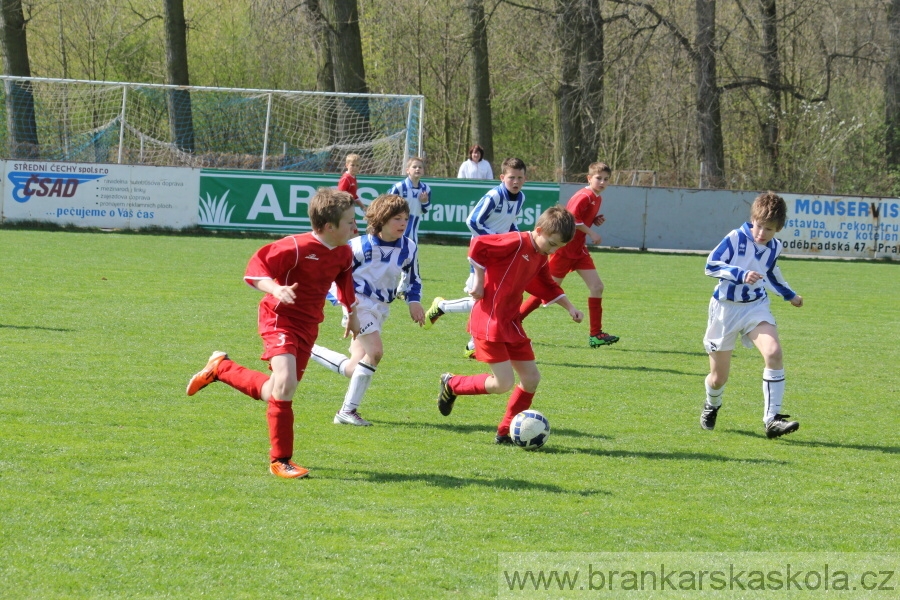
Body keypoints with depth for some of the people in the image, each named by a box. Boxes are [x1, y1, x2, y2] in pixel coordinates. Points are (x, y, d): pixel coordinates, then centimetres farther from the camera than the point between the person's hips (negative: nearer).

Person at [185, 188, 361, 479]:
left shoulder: (344, 254, 2)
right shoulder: (296, 247, -22)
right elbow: (256, 268, -21)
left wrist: (352, 314, 26)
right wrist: (274, 289, -39)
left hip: (307, 325, 8)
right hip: (280, 320, -8)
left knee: (275, 393, 9)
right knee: (285, 384, -23)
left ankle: (221, 368, 33)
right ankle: (280, 460, -9)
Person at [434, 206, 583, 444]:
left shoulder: (540, 259, 12)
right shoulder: (516, 242, -16)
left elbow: (548, 287, 28)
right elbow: (478, 245, -20)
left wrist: (570, 308, 22)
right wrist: (479, 280, -15)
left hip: (511, 323, 9)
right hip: (489, 320, -9)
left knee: (531, 378, 6)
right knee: (503, 384, -13)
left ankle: (506, 432, 17)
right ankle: (452, 384, 10)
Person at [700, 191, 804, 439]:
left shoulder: (774, 248, 3)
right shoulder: (736, 238, -13)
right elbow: (711, 265, -18)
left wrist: (790, 295, 36)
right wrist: (742, 274, -30)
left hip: (756, 307, 3)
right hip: (726, 308, -3)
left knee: (774, 353, -25)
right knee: (718, 378, 4)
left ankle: (772, 419, -24)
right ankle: (711, 406, 41)